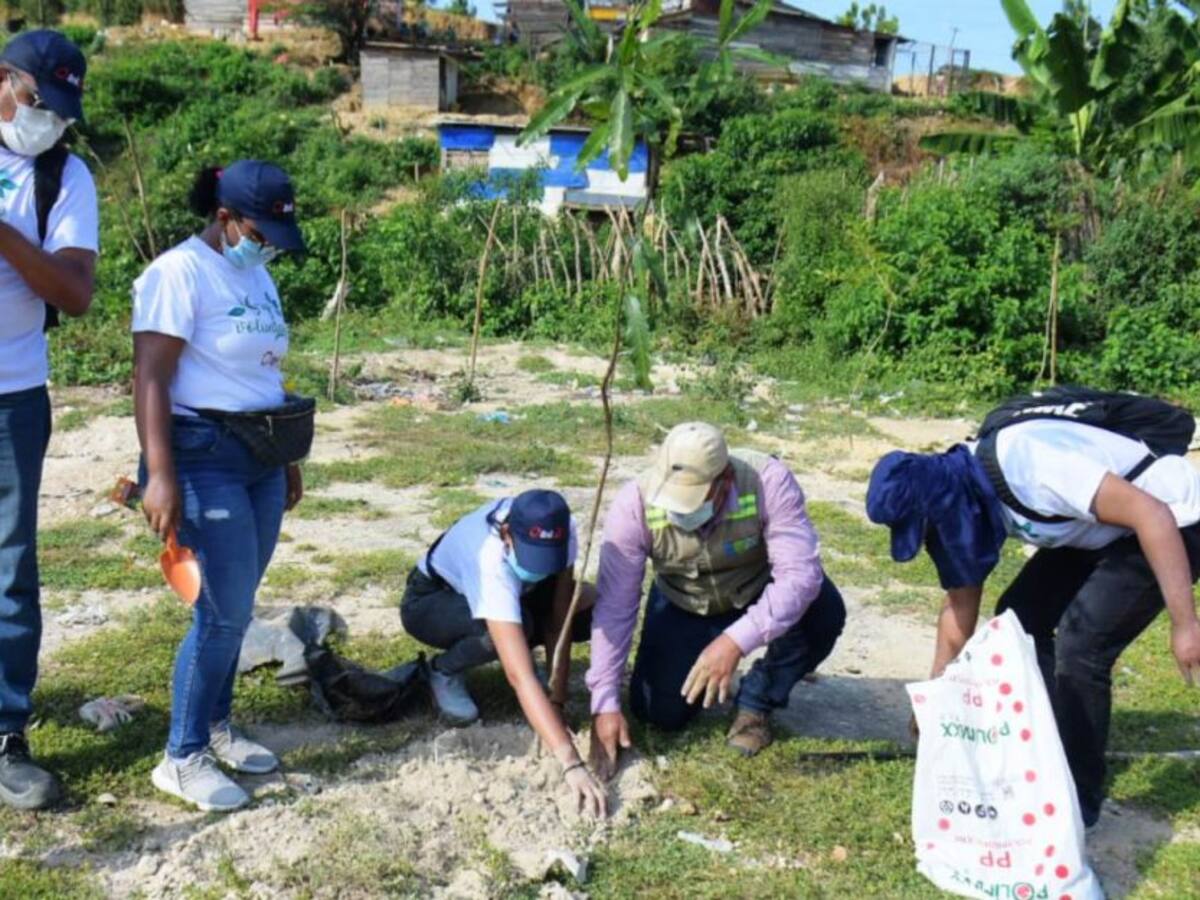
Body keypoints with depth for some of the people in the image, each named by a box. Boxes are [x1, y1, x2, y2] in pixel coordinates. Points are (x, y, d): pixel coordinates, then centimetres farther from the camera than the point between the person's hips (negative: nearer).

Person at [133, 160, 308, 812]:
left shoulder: (255, 276, 14)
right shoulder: (180, 274, -12)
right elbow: (151, 380, -17)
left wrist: (288, 459, 24)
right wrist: (160, 474, -23)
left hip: (260, 456, 8)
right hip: (206, 457, -8)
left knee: (233, 605, 13)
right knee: (227, 611, -7)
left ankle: (215, 727, 28)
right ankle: (182, 757, 5)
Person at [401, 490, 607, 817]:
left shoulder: (557, 530, -29)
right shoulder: (491, 563, -44)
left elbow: (558, 621, -20)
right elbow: (520, 676, -51)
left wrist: (557, 704, -26)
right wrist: (571, 764, -56)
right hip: (429, 601, -5)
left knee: (590, 606, -19)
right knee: (509, 628, -38)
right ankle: (445, 671, -7)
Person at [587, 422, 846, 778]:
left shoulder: (768, 480, -36)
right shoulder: (634, 504, -32)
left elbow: (801, 572, -41)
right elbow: (614, 607, -26)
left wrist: (736, 641, -52)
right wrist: (604, 703, -28)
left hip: (759, 593, -1)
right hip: (683, 606, 1)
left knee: (823, 611, -32)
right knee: (660, 713, -9)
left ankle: (757, 700, -4)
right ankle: (699, 668, 25)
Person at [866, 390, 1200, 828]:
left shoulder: (1023, 465, -33)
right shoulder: (960, 499, -4)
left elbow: (1152, 515, -32)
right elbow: (960, 608, 8)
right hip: (1107, 528, 9)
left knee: (1080, 646, -15)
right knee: (1019, 617, 5)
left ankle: (1077, 799, 1)